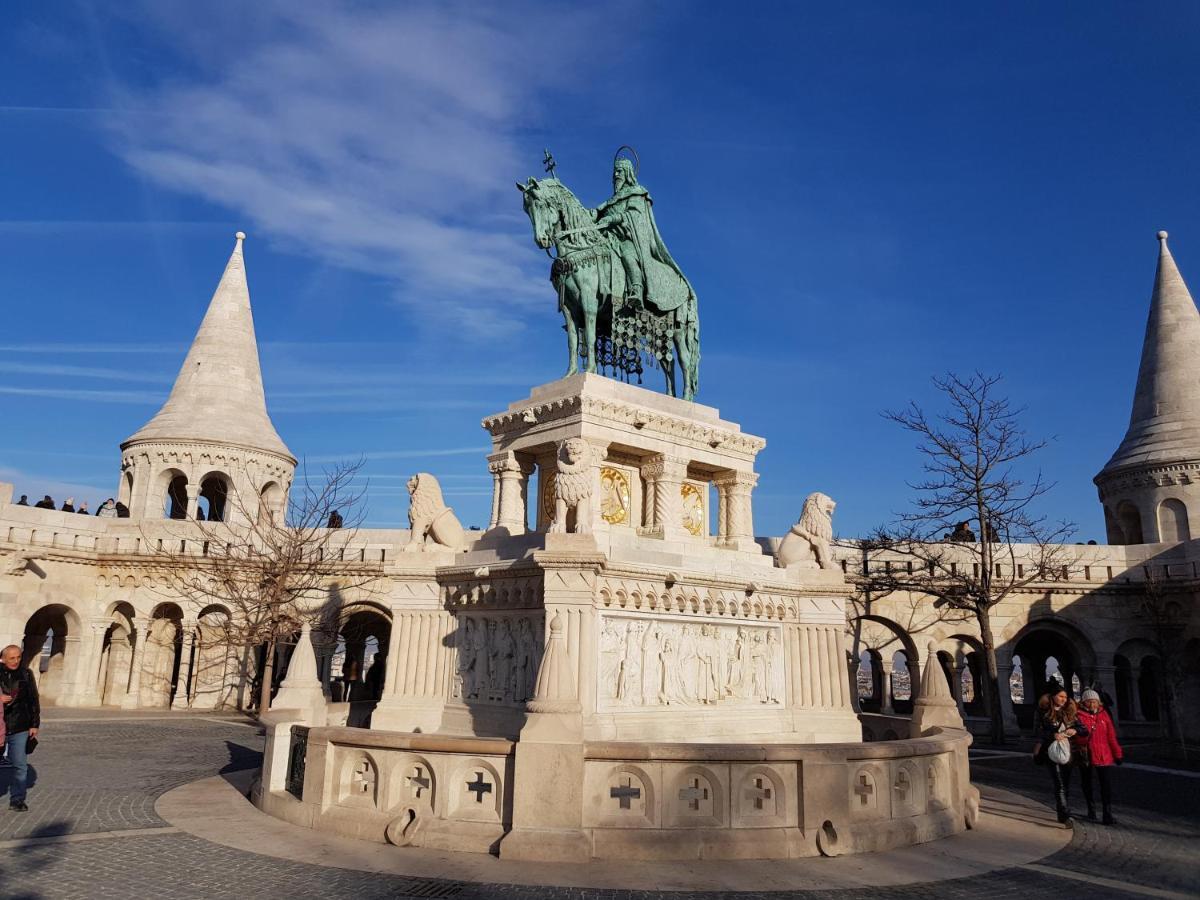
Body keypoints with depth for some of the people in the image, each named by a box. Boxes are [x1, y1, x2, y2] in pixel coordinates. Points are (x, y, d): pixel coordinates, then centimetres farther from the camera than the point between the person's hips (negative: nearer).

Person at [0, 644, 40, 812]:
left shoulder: (26, 674, 3)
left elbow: (33, 701, 8)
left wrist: (34, 724, 5)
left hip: (19, 729, 1)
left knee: (20, 766, 1)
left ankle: (17, 799, 10)